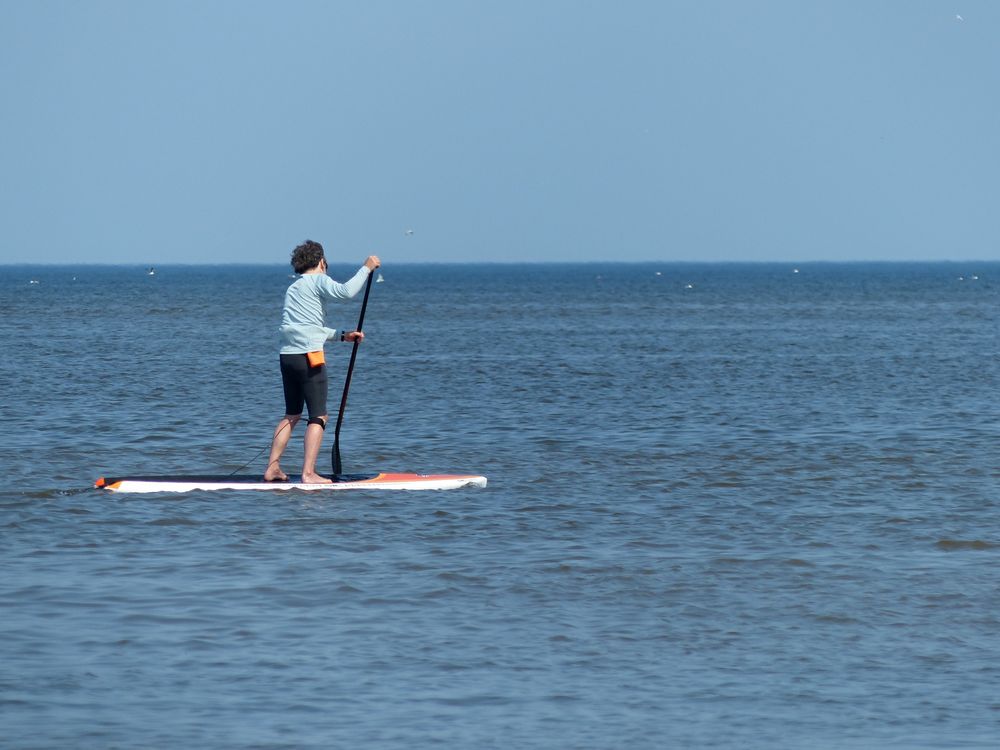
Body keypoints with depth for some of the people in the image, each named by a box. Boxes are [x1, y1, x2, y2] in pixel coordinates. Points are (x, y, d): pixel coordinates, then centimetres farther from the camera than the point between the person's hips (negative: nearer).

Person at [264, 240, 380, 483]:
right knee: (318, 416, -4)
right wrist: (367, 268, -6)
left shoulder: (293, 288, 22)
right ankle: (308, 473, -11)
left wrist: (342, 335, 23)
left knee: (292, 415, 18)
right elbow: (345, 291, -18)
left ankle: (272, 468, 18)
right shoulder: (318, 280, -1)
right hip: (308, 355, -8)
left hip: (287, 355, 8)